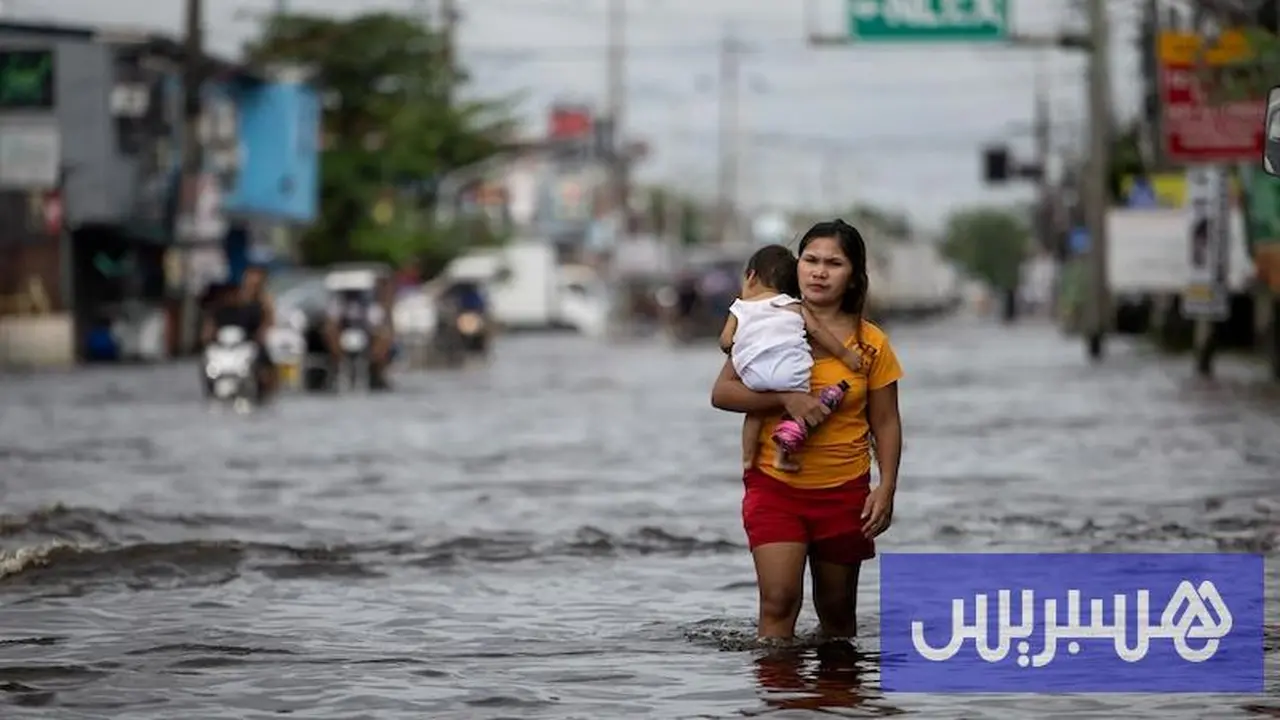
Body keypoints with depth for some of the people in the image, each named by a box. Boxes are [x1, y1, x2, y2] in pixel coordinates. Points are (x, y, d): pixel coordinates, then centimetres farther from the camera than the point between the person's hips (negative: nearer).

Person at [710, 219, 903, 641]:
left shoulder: (871, 344, 1)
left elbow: (886, 423, 5)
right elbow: (722, 393, -5)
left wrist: (887, 487, -8)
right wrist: (786, 399, -18)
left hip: (844, 491, 1)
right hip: (774, 484, -1)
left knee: (836, 609, 13)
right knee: (779, 600, -15)